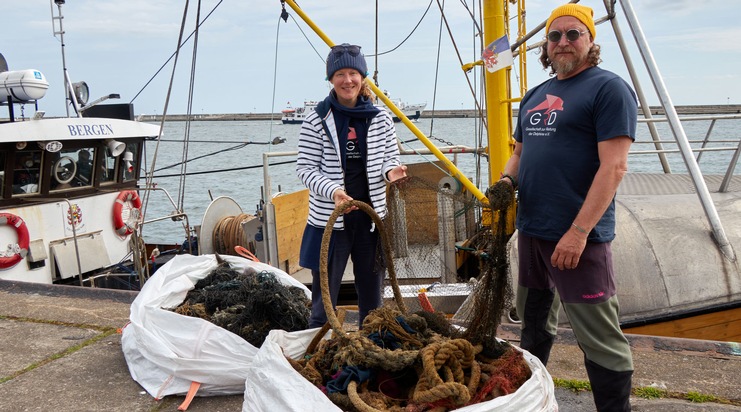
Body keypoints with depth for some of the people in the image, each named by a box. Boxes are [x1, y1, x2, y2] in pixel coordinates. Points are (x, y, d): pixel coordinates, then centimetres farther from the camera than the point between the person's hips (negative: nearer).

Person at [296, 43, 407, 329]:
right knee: (324, 293, 3)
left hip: (372, 216, 3)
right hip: (329, 218, -3)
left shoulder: (380, 120, 5)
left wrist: (391, 171, -13)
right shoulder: (316, 122, -3)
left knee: (371, 295, 13)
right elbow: (304, 168, -4)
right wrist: (332, 190, -22)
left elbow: (391, 158, 11)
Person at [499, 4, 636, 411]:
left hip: (577, 238, -8)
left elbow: (614, 166, -16)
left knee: (600, 339, -3)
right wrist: (507, 180, 1)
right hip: (531, 231, 8)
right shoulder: (535, 95, 15)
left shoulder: (608, 88, -8)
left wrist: (578, 231, -22)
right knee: (534, 322, 21)